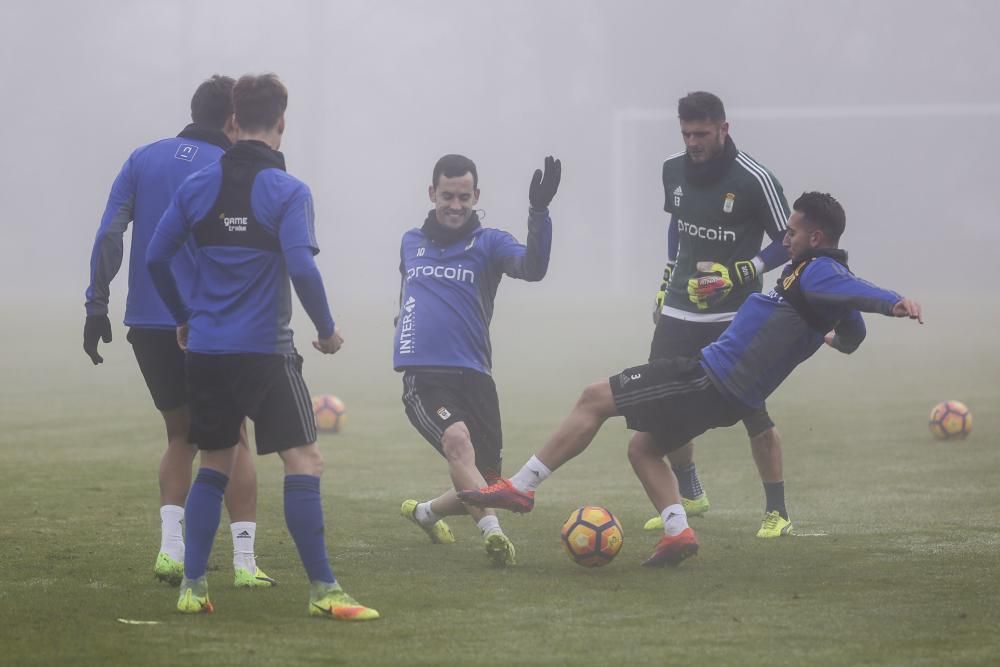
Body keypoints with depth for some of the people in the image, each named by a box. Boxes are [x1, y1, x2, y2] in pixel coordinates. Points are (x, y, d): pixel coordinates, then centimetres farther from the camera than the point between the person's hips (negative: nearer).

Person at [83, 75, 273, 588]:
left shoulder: (143, 158, 8)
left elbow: (109, 233, 1)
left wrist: (97, 305, 2)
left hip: (147, 326, 4)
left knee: (180, 435, 18)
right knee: (231, 440, 6)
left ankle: (170, 547, 3)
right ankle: (244, 561, 2)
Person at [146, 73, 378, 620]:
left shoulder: (198, 185, 5)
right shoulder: (288, 192, -9)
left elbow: (156, 257, 7)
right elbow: (301, 268, -18)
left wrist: (183, 317, 21)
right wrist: (326, 329, -3)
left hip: (205, 348, 5)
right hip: (264, 349, -5)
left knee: (214, 466, 17)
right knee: (304, 461, -3)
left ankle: (192, 586, 12)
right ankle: (322, 590, -9)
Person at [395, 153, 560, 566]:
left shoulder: (489, 243, 5)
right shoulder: (410, 244, 15)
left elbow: (533, 267, -16)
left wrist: (539, 211, -28)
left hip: (474, 376, 1)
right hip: (422, 376, -1)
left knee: (485, 484, 5)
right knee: (457, 437, -31)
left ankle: (425, 512, 36)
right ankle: (493, 534, -41)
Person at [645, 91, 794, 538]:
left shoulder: (754, 180, -14)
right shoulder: (674, 171, 4)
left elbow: (788, 243, -9)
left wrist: (741, 273, -20)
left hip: (735, 317, -6)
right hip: (679, 312, 6)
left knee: (753, 413, -6)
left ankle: (777, 513, 5)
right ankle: (690, 495, 25)